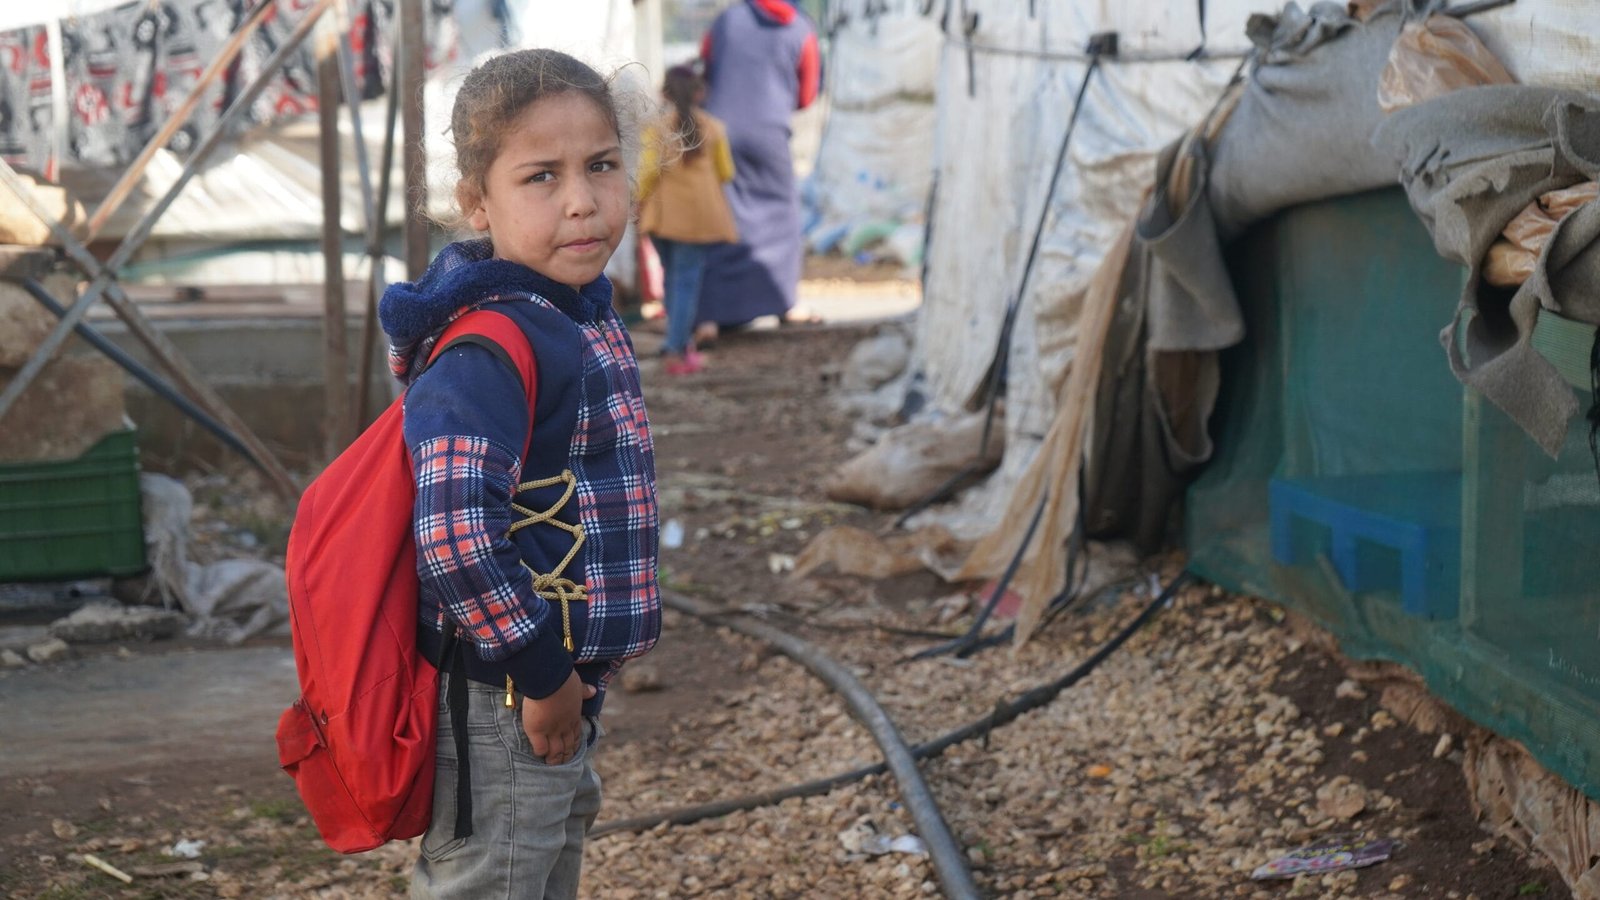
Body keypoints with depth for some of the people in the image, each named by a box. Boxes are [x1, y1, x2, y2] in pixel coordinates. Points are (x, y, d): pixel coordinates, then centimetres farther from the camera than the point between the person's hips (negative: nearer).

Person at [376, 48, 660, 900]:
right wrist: (541, 672, -22)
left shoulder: (584, 317, 7)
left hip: (564, 689, 10)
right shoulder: (492, 352, -23)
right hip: (503, 710, -9)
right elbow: (457, 530, -33)